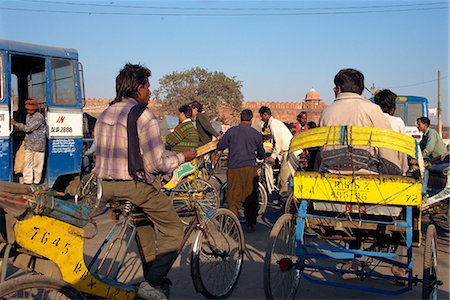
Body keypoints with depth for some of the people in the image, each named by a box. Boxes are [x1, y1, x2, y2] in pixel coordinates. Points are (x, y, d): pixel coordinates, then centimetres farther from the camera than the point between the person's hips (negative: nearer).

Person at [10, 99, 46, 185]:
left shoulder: (39, 117, -16)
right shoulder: (28, 116, 11)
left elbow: (28, 128, -20)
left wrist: (15, 123, -13)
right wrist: (18, 127, 4)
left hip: (38, 145, -6)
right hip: (29, 144, 7)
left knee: (37, 164, 3)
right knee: (27, 162, 5)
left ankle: (36, 181, 14)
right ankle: (27, 181, 13)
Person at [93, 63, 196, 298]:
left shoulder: (104, 115, 10)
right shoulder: (143, 115, -13)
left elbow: (103, 155, 16)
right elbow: (156, 163, -16)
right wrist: (181, 157, 0)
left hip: (106, 186, 8)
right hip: (136, 186, -8)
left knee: (143, 224, 27)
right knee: (173, 230, 7)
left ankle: (153, 279, 33)